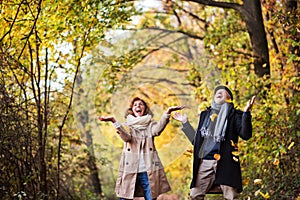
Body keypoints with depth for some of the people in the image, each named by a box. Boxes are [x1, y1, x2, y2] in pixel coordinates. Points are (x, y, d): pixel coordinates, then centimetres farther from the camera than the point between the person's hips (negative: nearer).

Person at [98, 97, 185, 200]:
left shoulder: (150, 125, 12)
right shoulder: (127, 125, 12)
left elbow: (157, 130, -13)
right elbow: (126, 137, -12)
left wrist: (168, 112, -27)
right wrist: (114, 121, -27)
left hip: (148, 171, 0)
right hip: (130, 171, 0)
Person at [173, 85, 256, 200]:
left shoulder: (234, 114, 9)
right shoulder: (205, 114, 22)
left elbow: (245, 135, -6)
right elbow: (196, 140, 24)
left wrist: (246, 112, -14)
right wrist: (185, 122, 27)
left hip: (226, 162, -4)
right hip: (205, 162, 4)